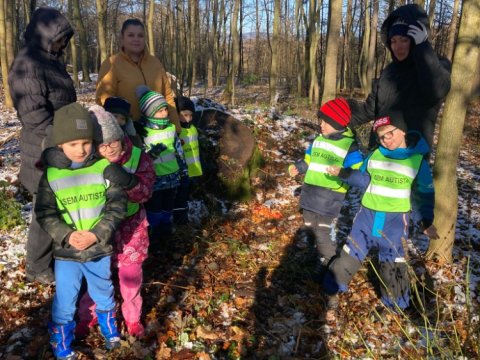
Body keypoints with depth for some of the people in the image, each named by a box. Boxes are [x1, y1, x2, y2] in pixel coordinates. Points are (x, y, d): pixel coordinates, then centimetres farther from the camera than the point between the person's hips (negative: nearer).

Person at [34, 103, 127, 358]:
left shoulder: (104, 168, -11)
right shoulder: (50, 173, -9)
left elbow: (117, 205, -10)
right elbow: (44, 213, -6)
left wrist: (97, 234, -21)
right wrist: (66, 235, -20)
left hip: (99, 249, 0)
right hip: (65, 252, 0)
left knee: (103, 294, 22)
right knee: (64, 301, 14)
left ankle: (109, 328, 50)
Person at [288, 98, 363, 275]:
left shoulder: (349, 145, -9)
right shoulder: (318, 140, 11)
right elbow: (308, 161, 23)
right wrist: (297, 167, 4)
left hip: (329, 200, -7)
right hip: (310, 196, 7)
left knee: (324, 234, -3)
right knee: (311, 230, 18)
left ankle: (328, 266, 15)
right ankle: (321, 258, 37)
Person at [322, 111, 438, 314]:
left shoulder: (418, 160, -7)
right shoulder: (374, 155, -2)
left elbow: (425, 194, 1)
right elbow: (363, 180, 9)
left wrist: (427, 221, -2)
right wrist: (343, 174, -6)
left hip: (395, 220, -2)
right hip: (368, 214, 2)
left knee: (392, 262, 9)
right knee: (351, 252, 8)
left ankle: (394, 305, 28)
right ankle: (333, 288, 24)